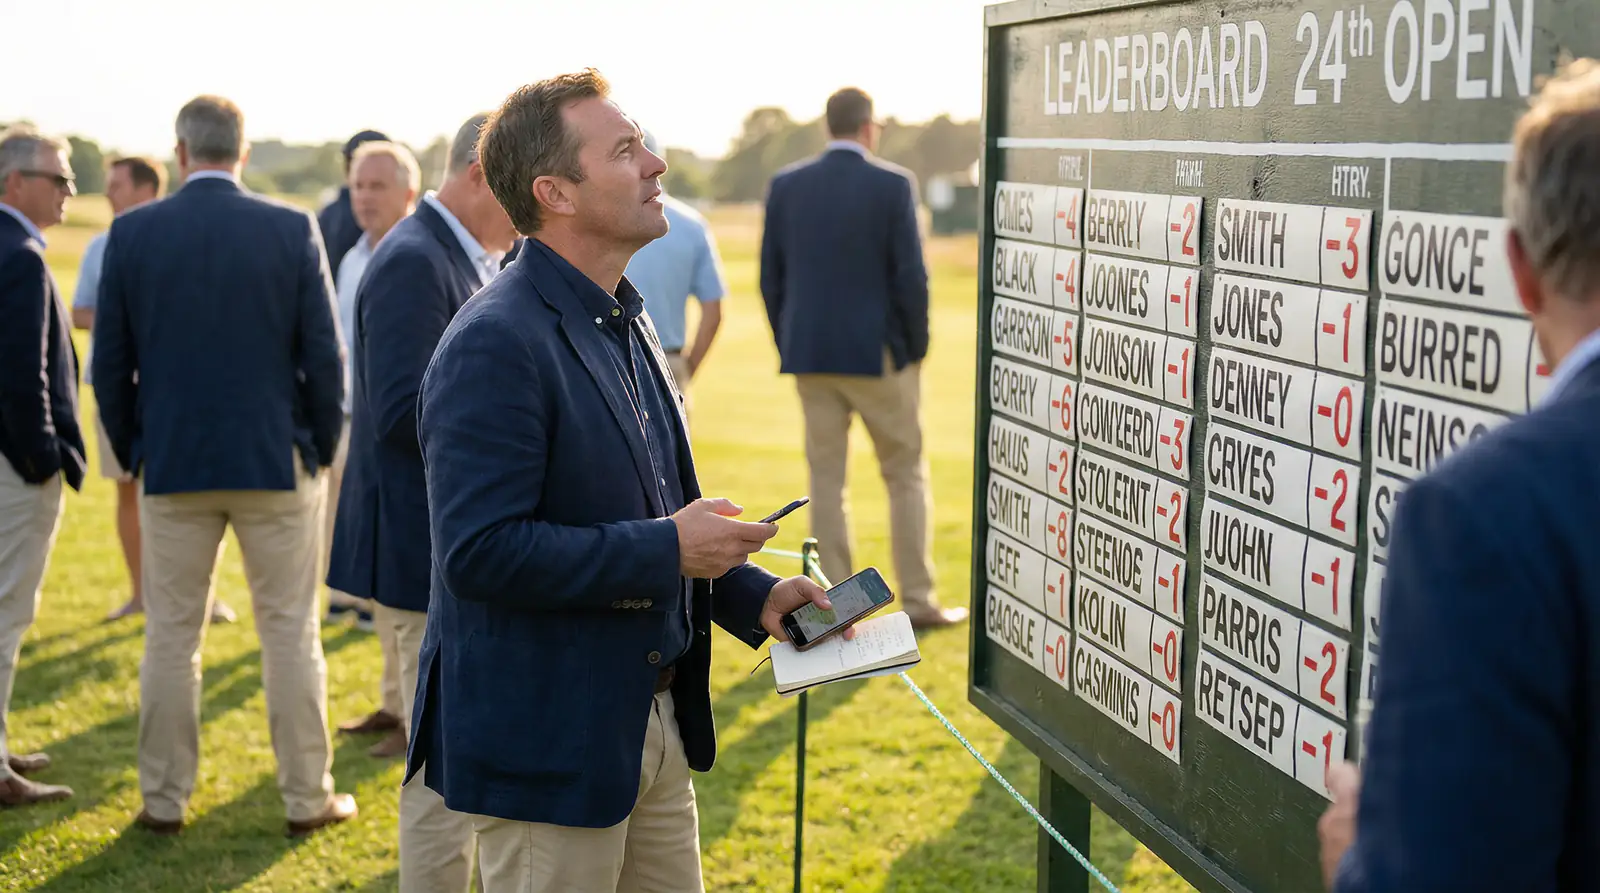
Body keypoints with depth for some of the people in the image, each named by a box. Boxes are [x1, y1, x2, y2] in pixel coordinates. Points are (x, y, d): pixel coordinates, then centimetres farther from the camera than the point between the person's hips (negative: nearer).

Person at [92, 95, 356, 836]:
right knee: (291, 632, 7)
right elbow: (324, 358, -4)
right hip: (278, 464, -1)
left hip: (172, 465, 1)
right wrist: (320, 449, 9)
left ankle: (164, 799, 15)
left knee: (170, 636, 9)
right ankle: (308, 797, 12)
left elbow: (109, 365, 1)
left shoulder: (132, 233, -3)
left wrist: (134, 454, 14)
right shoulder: (293, 231, -6)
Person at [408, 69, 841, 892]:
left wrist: (753, 596, 9)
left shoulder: (624, 325, 13)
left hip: (652, 725, 9)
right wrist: (665, 548, -22)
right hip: (545, 750, -9)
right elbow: (479, 550, -26)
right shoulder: (496, 343, -19)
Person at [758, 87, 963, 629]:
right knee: (906, 475, 10)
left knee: (826, 481, 8)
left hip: (810, 355, 3)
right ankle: (918, 600, 12)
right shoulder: (893, 184, -9)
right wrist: (916, 348, 2)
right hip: (878, 353, -3)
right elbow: (910, 277, -11)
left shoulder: (786, 186, 1)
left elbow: (771, 278, 4)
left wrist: (791, 348, 13)